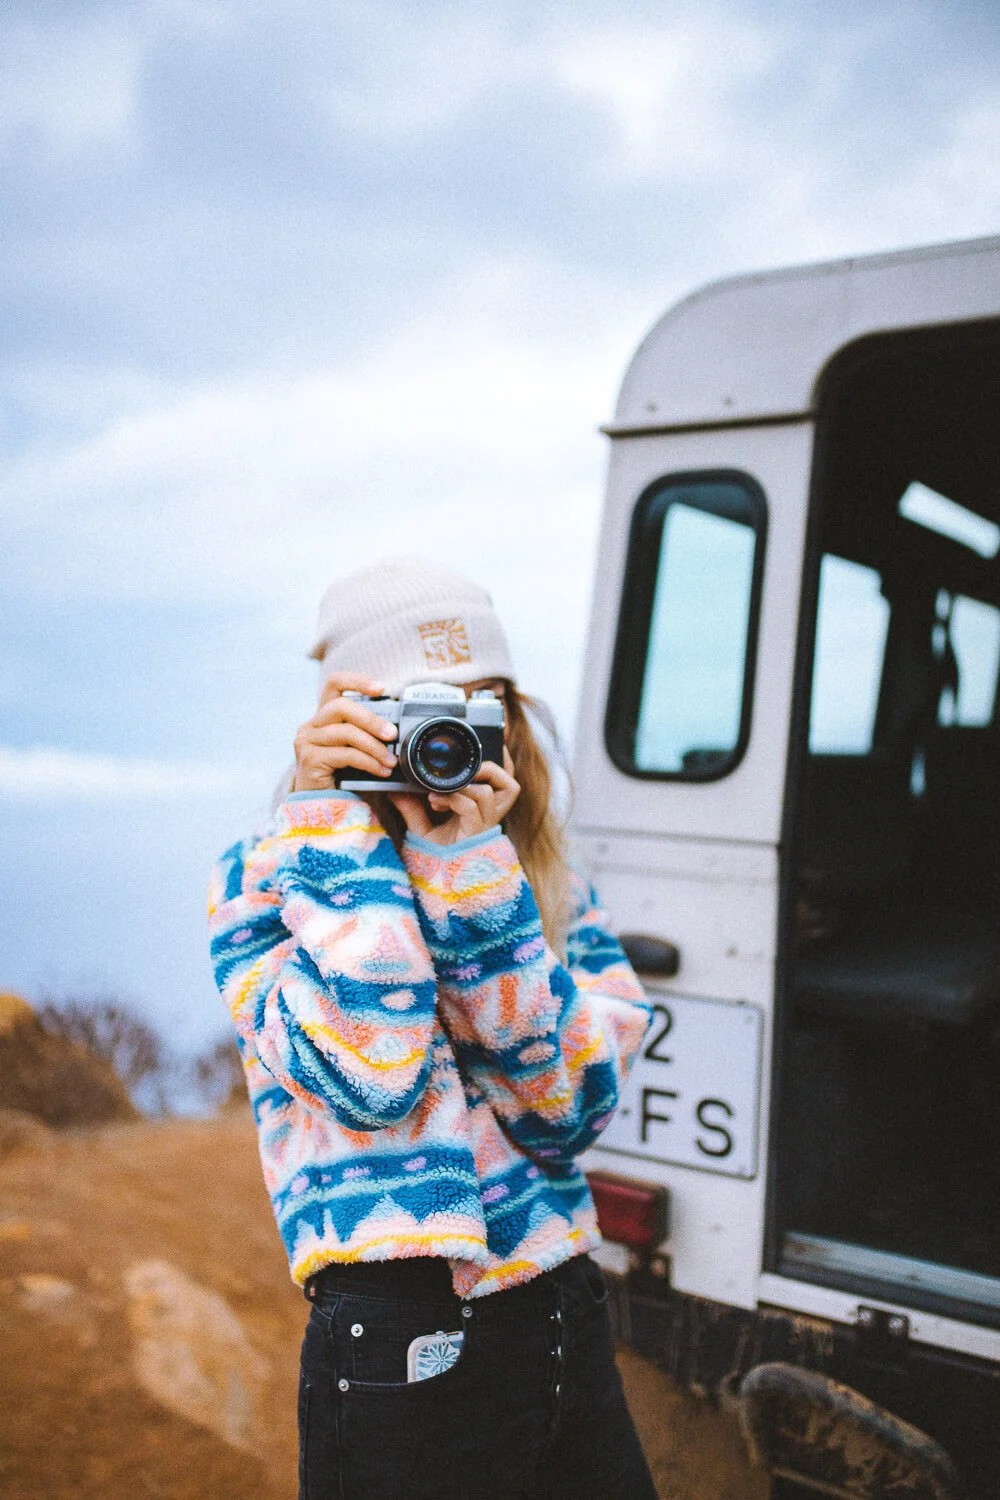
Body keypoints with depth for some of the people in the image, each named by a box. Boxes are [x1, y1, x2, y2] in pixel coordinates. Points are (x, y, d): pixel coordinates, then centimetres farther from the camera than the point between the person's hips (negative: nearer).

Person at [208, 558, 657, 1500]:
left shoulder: (552, 891, 4)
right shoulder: (262, 883, -6)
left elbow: (568, 1108, -10)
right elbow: (371, 1073, -22)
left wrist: (470, 865, -16)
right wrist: (333, 818, -17)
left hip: (571, 1323, 4)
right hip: (401, 1358, -4)